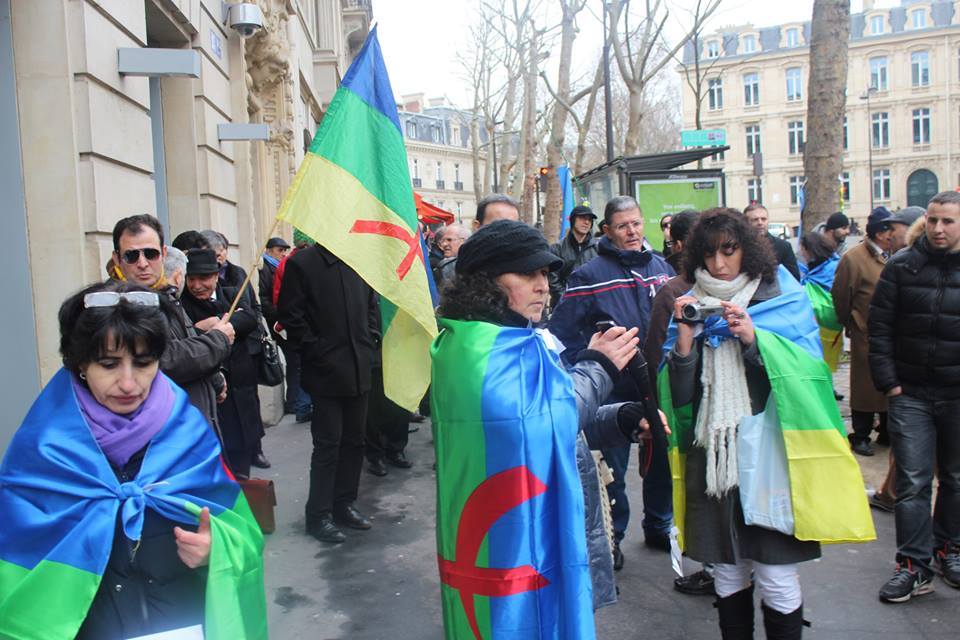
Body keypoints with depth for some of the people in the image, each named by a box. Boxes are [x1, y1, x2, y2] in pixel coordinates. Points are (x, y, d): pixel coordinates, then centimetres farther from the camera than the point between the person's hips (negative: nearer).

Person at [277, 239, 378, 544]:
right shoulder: (301, 263, -5)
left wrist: (368, 345, 7)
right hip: (326, 371, -5)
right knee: (327, 445, 0)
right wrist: (316, 352, -11)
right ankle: (318, 515, 13)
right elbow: (291, 316, -7)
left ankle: (344, 504, 27)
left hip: (359, 370, 5)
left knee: (354, 441, 12)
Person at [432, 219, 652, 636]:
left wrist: (623, 420, -2)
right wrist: (598, 366, -8)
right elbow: (546, 418, -21)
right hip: (518, 549, -10)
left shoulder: (514, 342, 10)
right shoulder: (485, 350, -22)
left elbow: (554, 425, 13)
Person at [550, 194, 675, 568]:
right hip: (614, 390, -5)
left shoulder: (662, 267, 6)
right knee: (613, 466, 8)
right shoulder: (590, 275, -10)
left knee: (662, 459, 18)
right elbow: (561, 332, -12)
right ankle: (610, 537, 26)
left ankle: (659, 527, 38)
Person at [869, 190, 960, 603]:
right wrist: (888, 382, -5)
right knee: (913, 482, 0)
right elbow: (879, 328, 0)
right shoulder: (902, 267, 0)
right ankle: (914, 566, 8)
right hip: (911, 394, -1)